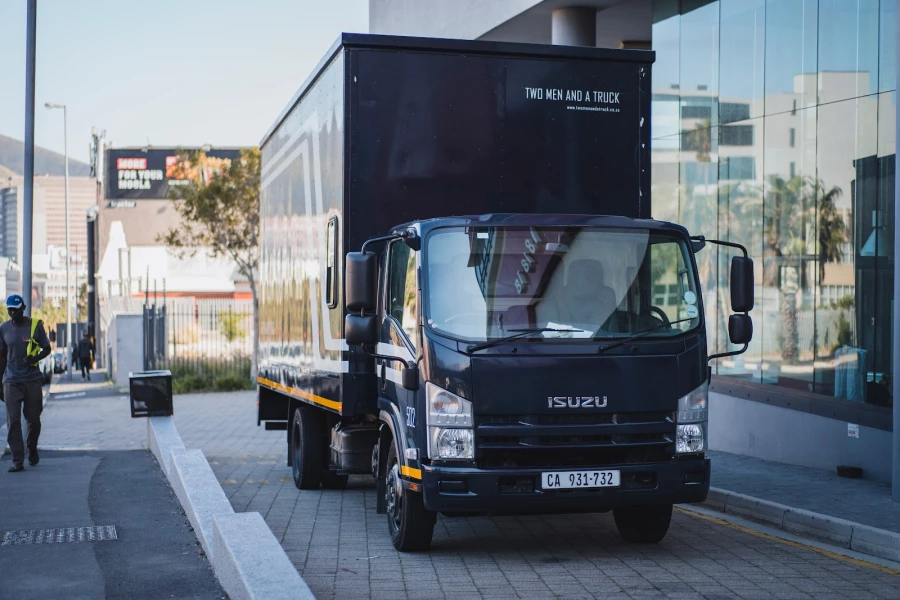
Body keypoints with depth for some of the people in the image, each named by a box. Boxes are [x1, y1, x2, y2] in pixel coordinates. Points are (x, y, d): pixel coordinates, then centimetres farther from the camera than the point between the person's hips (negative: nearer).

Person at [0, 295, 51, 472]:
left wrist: (35, 358, -14)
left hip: (32, 379, -1)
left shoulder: (35, 326, -1)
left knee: (33, 419, 6)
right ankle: (17, 461, -5)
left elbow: (47, 348, 6)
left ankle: (32, 449, 32)